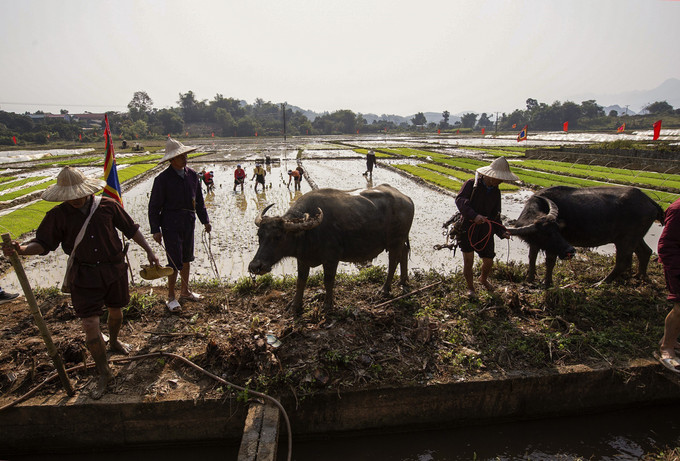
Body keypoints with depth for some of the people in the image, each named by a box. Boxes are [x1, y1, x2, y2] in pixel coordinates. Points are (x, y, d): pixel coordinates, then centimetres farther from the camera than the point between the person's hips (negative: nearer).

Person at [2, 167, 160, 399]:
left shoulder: (108, 205, -5)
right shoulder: (58, 216, -5)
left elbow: (131, 229, 3)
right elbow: (43, 244, -3)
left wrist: (149, 250, 3)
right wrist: (22, 248, -25)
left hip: (114, 270, 1)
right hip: (84, 276, -1)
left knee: (116, 311, 20)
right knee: (90, 324, -5)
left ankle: (113, 341, 53)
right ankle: (104, 374, 13)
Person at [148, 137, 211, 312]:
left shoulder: (192, 175, 6)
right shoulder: (163, 179, -11)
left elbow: (199, 200, 16)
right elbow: (154, 206, -8)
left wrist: (205, 220, 16)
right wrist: (155, 230, -12)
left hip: (189, 222, 6)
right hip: (170, 224, -6)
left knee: (186, 258, 15)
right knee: (175, 261, -4)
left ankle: (185, 292, 31)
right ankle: (171, 298, 12)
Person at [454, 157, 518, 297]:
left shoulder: (496, 192, 10)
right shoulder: (471, 184, -8)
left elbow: (495, 215, 13)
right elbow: (460, 199, -24)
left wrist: (502, 231, -4)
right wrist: (474, 215, -37)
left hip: (485, 231, 5)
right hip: (467, 228, -5)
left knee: (489, 262, 8)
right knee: (468, 260, -3)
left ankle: (483, 279, 42)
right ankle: (470, 288, 22)